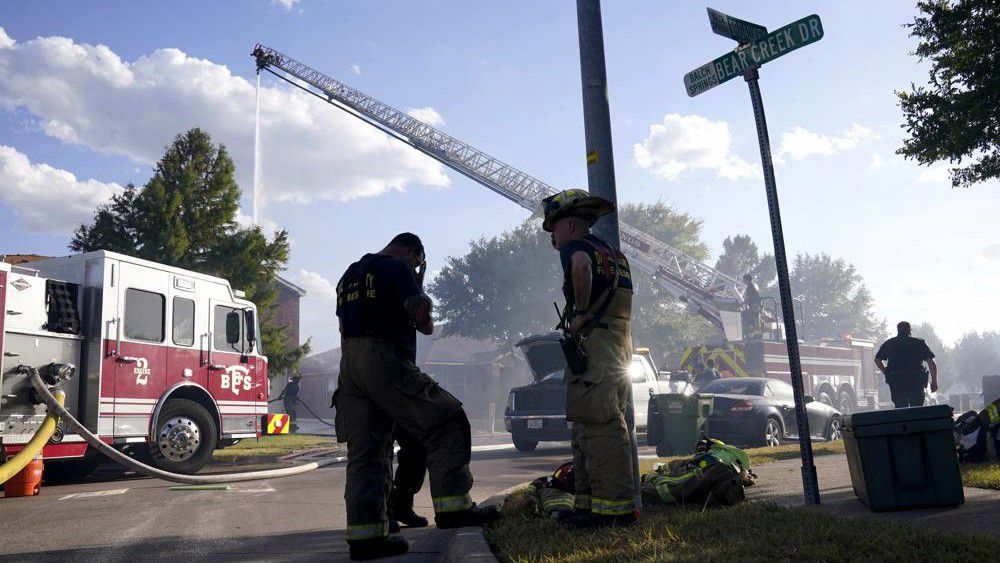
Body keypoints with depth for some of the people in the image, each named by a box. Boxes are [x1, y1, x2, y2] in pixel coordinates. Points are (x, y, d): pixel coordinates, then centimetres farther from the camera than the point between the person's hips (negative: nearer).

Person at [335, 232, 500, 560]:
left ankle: (364, 536, 4)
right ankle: (452, 507, -5)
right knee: (446, 423, -1)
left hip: (350, 362, 9)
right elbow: (421, 311, -14)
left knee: (365, 453, 6)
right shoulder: (397, 268, -2)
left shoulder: (350, 274, 25)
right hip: (385, 362, -9)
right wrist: (427, 325, 10)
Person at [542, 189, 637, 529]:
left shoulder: (576, 246, -4)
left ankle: (615, 508, -11)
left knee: (600, 426, -11)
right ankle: (589, 503, 16)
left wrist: (581, 311, -18)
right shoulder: (613, 253, 25)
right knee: (588, 428, 12)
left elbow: (581, 264, -29)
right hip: (619, 346, 10)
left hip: (594, 345, -10)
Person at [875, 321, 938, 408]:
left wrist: (886, 372, 19)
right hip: (917, 379, 0)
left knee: (900, 408, 2)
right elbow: (931, 362, 2)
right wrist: (934, 381, 5)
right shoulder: (919, 342, 8)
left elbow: (877, 360, 8)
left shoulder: (889, 343, 11)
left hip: (896, 380, 1)